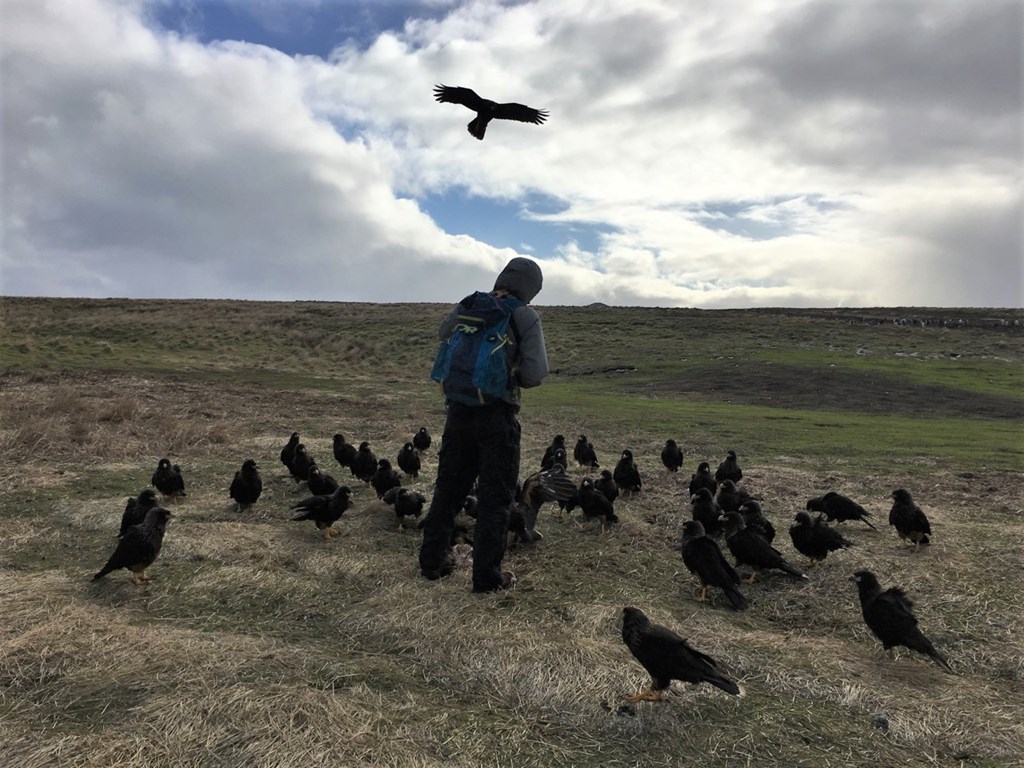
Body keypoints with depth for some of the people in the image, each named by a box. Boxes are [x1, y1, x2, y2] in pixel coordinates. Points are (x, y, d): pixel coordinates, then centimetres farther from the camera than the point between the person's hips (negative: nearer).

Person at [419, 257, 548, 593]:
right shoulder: (525, 316, -7)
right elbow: (535, 373, -14)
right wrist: (513, 378, 6)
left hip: (458, 411, 4)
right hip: (498, 415, -4)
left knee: (449, 488, 17)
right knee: (495, 496, 7)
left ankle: (433, 561, 28)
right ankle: (487, 575, 12)